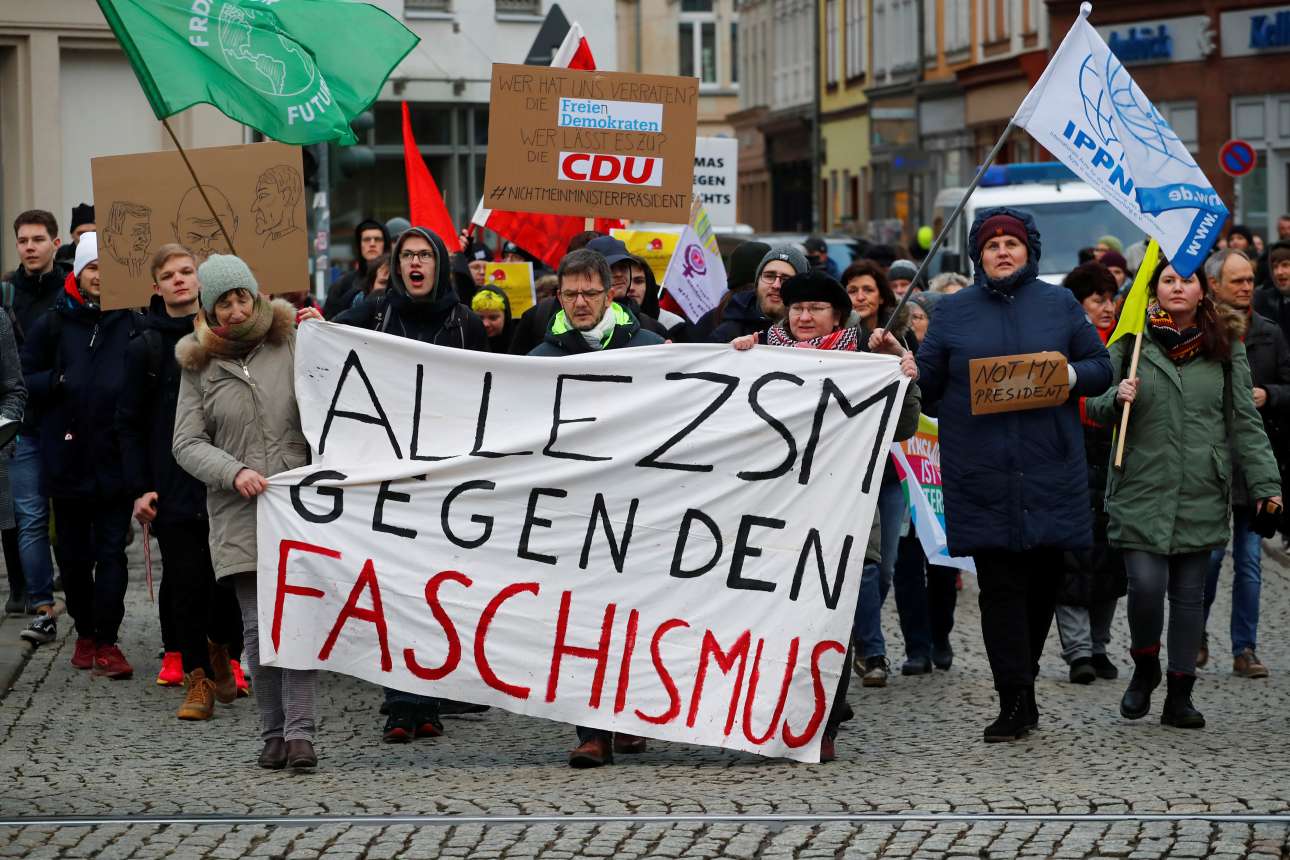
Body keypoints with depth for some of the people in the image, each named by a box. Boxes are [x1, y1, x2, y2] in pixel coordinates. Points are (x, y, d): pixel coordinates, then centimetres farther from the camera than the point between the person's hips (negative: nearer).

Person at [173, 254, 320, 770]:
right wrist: (234, 472, -10)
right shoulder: (199, 365, 10)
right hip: (240, 515, 1)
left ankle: (301, 732, -7)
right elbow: (186, 443, 4)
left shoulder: (290, 342, 5)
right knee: (258, 625, 1)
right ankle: (273, 733, 11)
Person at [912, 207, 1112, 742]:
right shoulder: (953, 312, 11)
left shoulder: (1059, 306, 10)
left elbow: (1102, 369, 9)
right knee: (999, 586, -5)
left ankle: (1021, 681, 25)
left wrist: (1070, 373, -7)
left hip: (1049, 471, 1)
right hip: (980, 475, -1)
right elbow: (927, 382, 14)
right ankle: (1015, 700, -4)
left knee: (1042, 579, 6)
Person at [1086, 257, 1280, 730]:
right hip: (1142, 491, -1)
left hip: (1202, 494, 2)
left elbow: (1245, 420, 7)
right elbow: (1096, 408, 8)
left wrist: (1266, 482, 2)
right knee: (1145, 585, -11)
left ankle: (1180, 695, 14)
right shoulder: (1130, 344, 3)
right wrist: (1117, 399, -15)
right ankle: (1145, 667, 17)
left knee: (1190, 593, 5)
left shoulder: (1225, 347, 6)